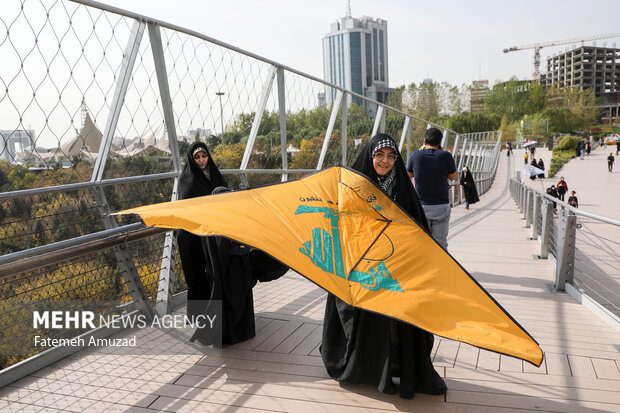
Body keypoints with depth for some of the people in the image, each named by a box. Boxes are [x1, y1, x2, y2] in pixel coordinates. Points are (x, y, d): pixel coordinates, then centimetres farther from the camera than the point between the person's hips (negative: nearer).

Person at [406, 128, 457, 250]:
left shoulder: (415, 156, -4)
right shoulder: (446, 156, -7)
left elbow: (409, 175, 16)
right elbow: (453, 177, 7)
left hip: (420, 206, 1)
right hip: (441, 206, -1)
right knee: (440, 241, 6)